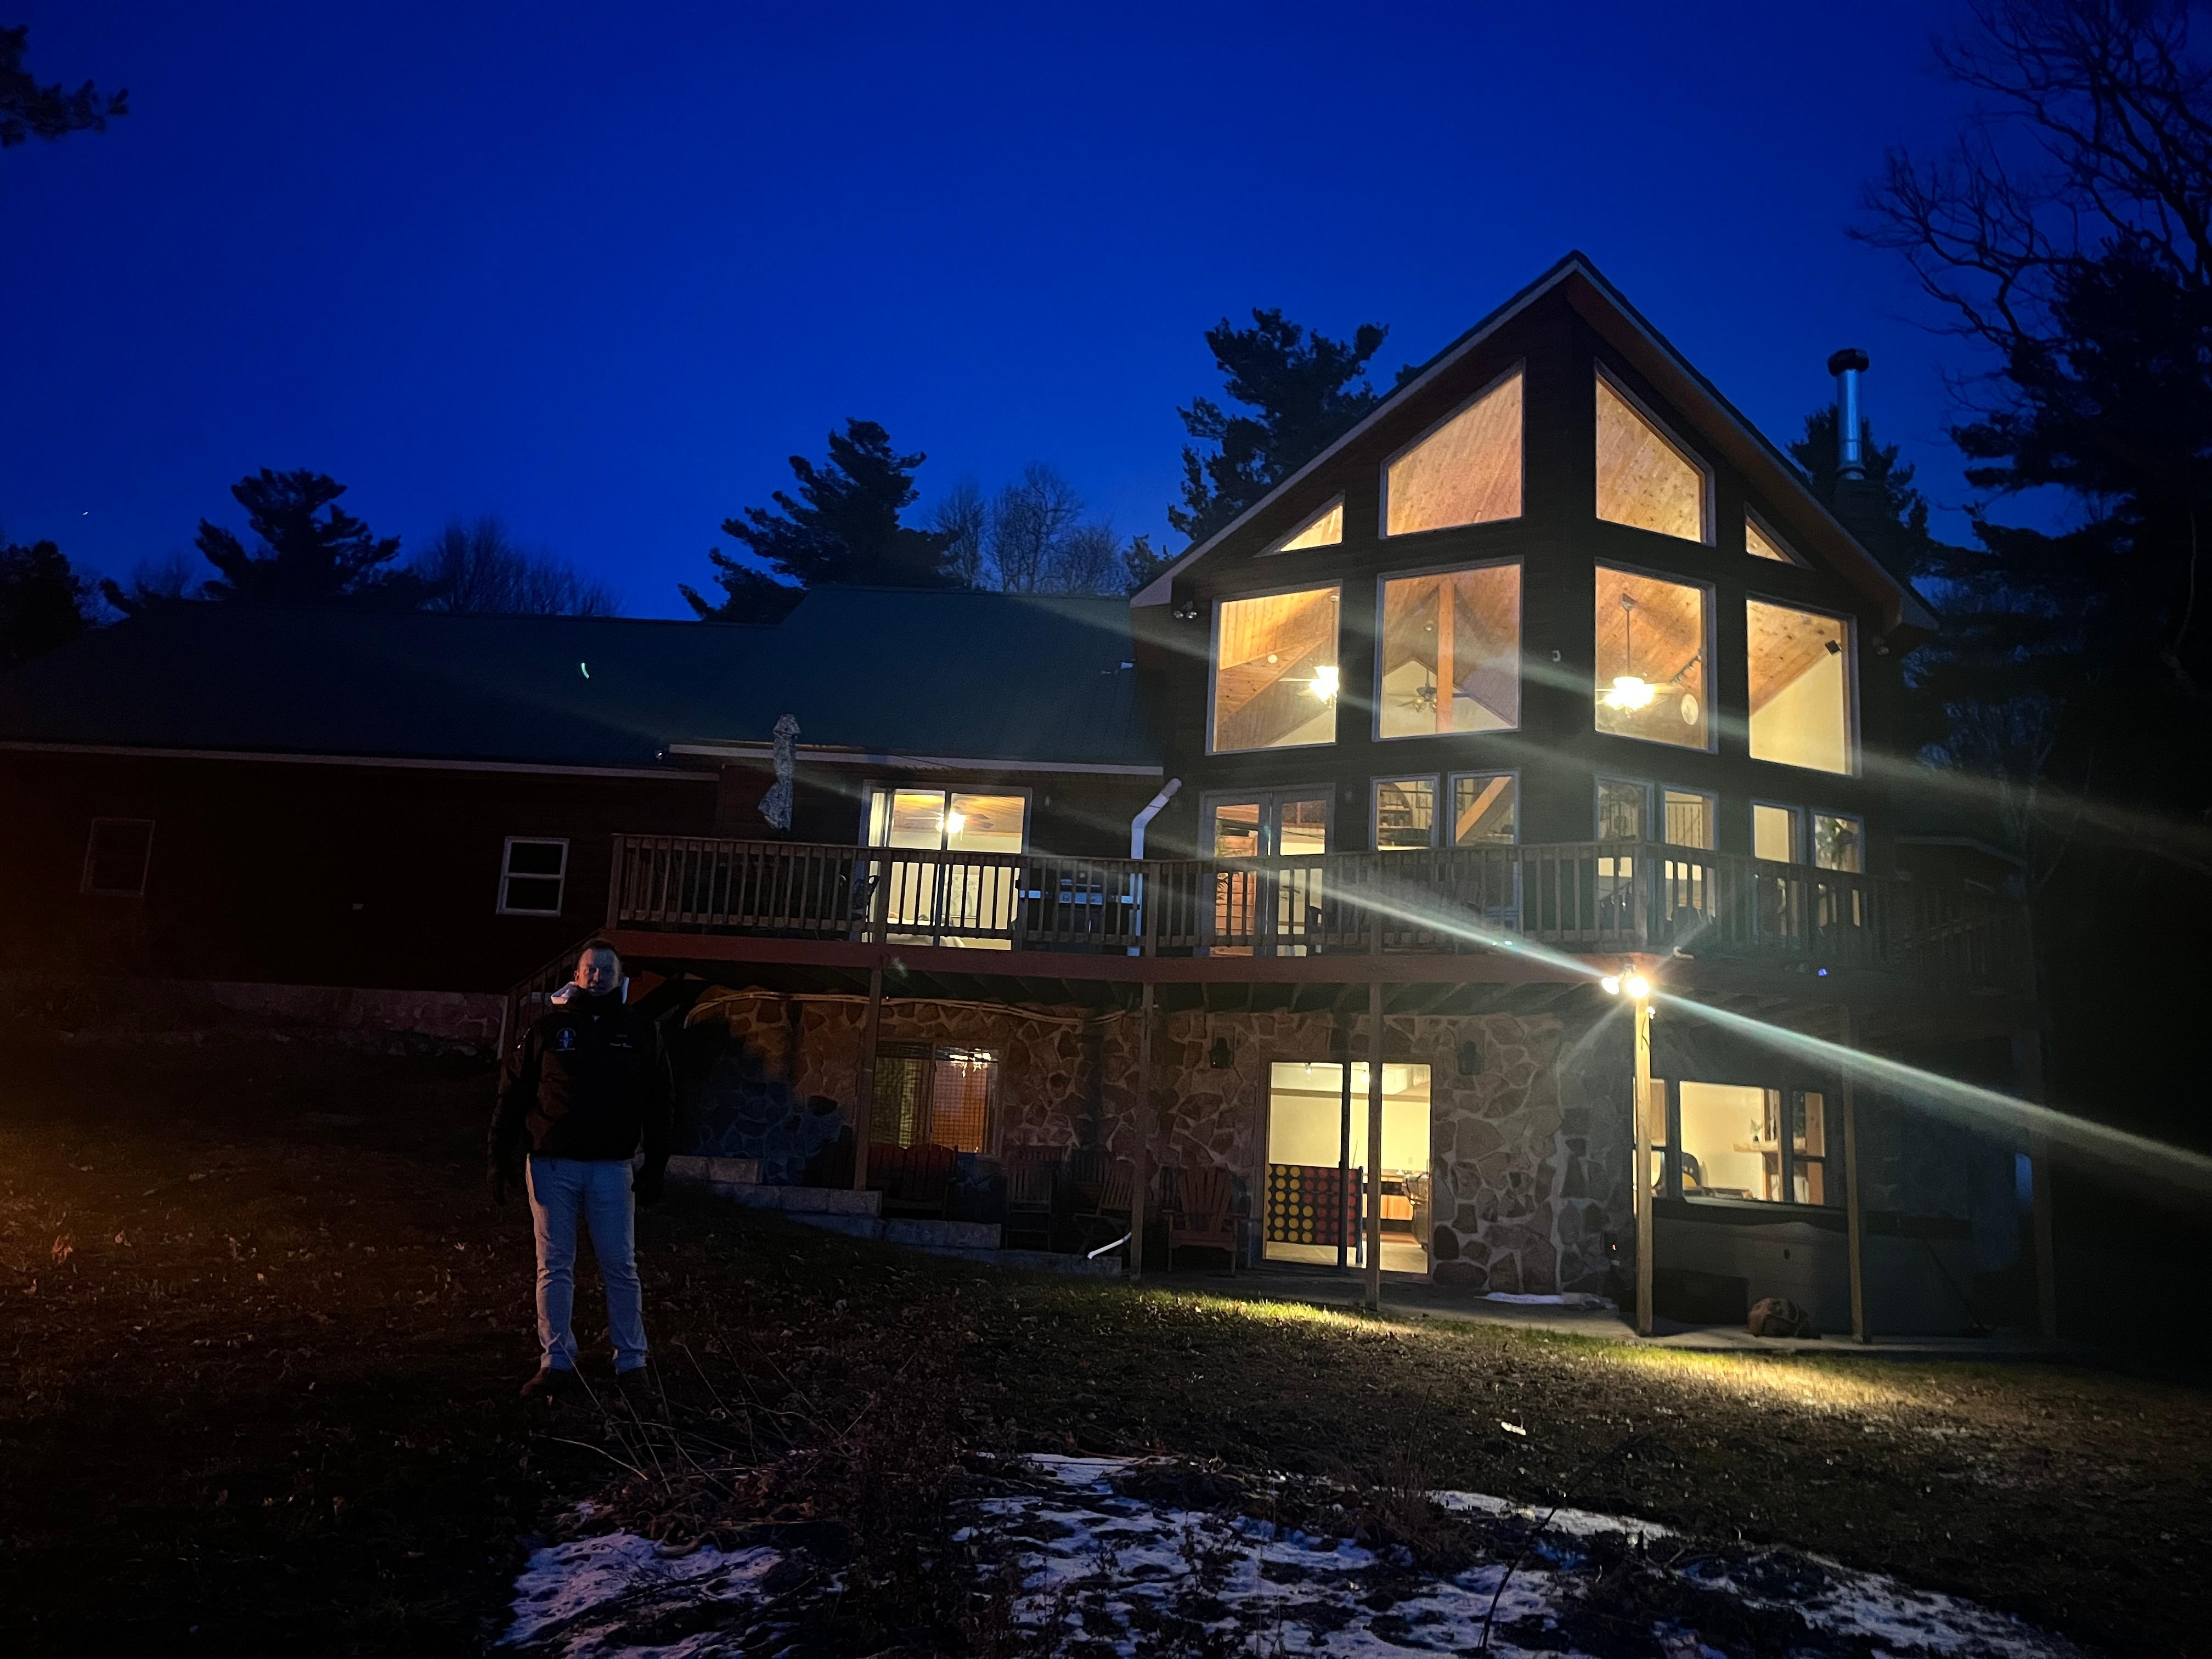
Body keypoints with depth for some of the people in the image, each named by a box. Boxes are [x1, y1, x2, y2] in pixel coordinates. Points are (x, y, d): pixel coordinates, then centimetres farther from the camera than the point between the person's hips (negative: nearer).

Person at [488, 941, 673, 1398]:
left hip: (612, 1168, 0)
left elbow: (659, 1103, 7)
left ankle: (631, 1360, 14)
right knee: (554, 1268, 5)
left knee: (620, 1268, 4)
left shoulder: (639, 1031, 4)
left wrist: (656, 1164, 3)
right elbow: (516, 1095, 3)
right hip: (552, 1166, 0)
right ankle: (556, 1363, 13)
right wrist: (501, 1155, -2)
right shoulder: (549, 1027, 2)